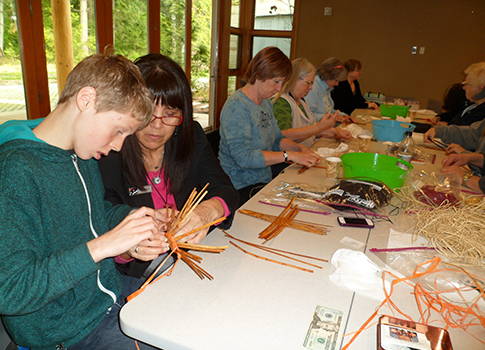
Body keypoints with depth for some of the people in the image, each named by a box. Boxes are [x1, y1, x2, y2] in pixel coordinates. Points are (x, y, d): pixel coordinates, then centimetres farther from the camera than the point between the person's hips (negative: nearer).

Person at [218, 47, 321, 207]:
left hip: (264, 181, 9)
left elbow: (276, 139, 20)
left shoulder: (265, 102, 12)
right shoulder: (236, 106, -18)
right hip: (242, 189, -9)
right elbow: (243, 157, -25)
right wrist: (289, 155, -23)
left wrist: (300, 148, 1)